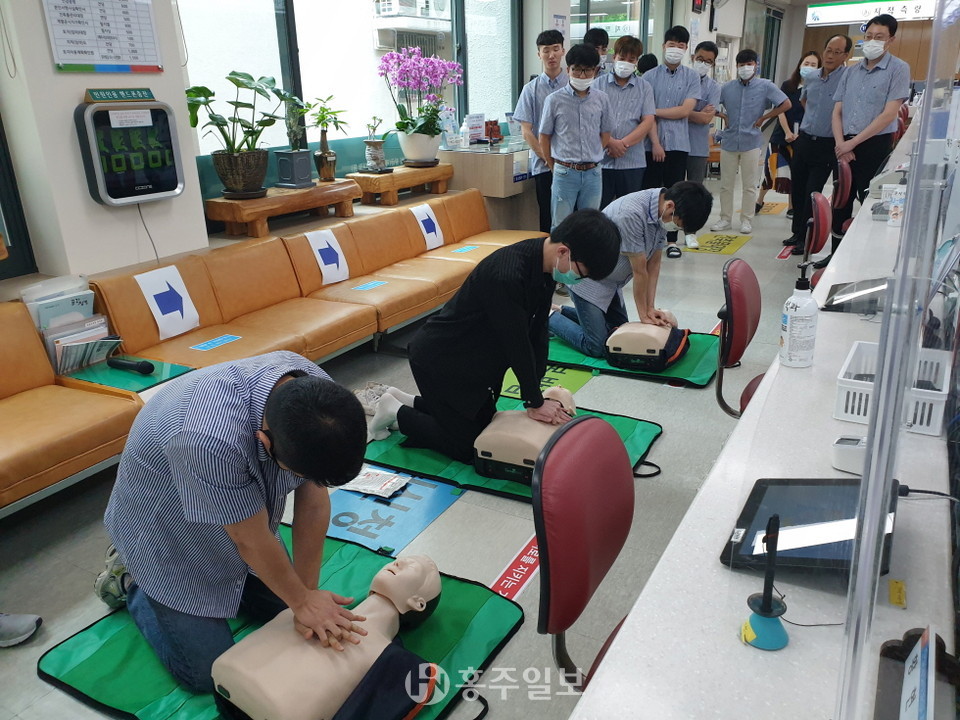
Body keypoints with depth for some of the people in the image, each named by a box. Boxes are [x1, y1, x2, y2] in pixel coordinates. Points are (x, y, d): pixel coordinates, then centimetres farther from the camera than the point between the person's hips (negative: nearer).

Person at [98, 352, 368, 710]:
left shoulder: (319, 397, -26)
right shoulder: (211, 438, -45)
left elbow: (314, 501, -15)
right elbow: (251, 541, -29)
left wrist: (307, 592, -13)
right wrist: (303, 601, -14)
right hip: (165, 530, -5)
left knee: (281, 607, 14)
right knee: (208, 673, 1)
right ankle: (130, 579, 21)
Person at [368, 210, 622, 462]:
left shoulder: (545, 261, -8)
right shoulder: (506, 276, -36)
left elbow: (537, 331, -3)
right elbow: (517, 342, -28)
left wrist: (536, 392, -5)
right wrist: (535, 403, -16)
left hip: (477, 359, 9)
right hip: (439, 359, -9)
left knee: (485, 425, 19)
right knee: (467, 447, -1)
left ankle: (407, 402, 30)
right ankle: (396, 413, 15)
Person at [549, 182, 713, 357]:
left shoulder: (663, 212, -7)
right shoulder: (631, 214, -33)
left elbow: (654, 263, -1)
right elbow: (640, 271, -24)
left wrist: (650, 308, -6)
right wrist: (644, 315, -14)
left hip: (611, 280, 9)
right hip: (587, 277, -9)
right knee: (596, 347, -12)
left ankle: (562, 312, 28)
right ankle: (550, 317, 9)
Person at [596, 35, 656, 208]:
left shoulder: (644, 87, 11)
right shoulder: (599, 84, 7)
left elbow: (648, 122, 2)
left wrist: (624, 143, -10)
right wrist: (611, 142, -14)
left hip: (632, 161, 1)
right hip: (601, 159, -1)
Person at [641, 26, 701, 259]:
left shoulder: (692, 77, 5)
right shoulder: (650, 76, 2)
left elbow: (685, 110, -6)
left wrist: (655, 111, -6)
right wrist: (656, 143, -11)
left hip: (679, 143, 1)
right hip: (653, 143, -1)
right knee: (650, 191, 2)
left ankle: (671, 240, 14)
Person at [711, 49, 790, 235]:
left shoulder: (765, 86, -3)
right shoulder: (727, 87, 3)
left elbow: (786, 104, 0)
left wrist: (763, 118, -2)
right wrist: (725, 117, 2)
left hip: (751, 142, -2)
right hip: (729, 141, 2)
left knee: (749, 185, 5)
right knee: (726, 184, 7)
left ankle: (746, 220, 14)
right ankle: (725, 219, 17)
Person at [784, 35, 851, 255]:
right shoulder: (811, 78, 8)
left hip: (827, 145, -6)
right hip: (804, 140, 6)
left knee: (812, 193, -6)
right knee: (797, 189, 11)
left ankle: (807, 238, 5)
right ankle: (797, 232, 25)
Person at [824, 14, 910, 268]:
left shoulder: (898, 69, -5)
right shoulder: (851, 71, 11)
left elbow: (888, 115, -13)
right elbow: (837, 111, 9)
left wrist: (853, 143, -14)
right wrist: (840, 143, -7)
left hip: (875, 146, -5)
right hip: (845, 146, 6)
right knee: (841, 202, 10)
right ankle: (836, 254, 20)